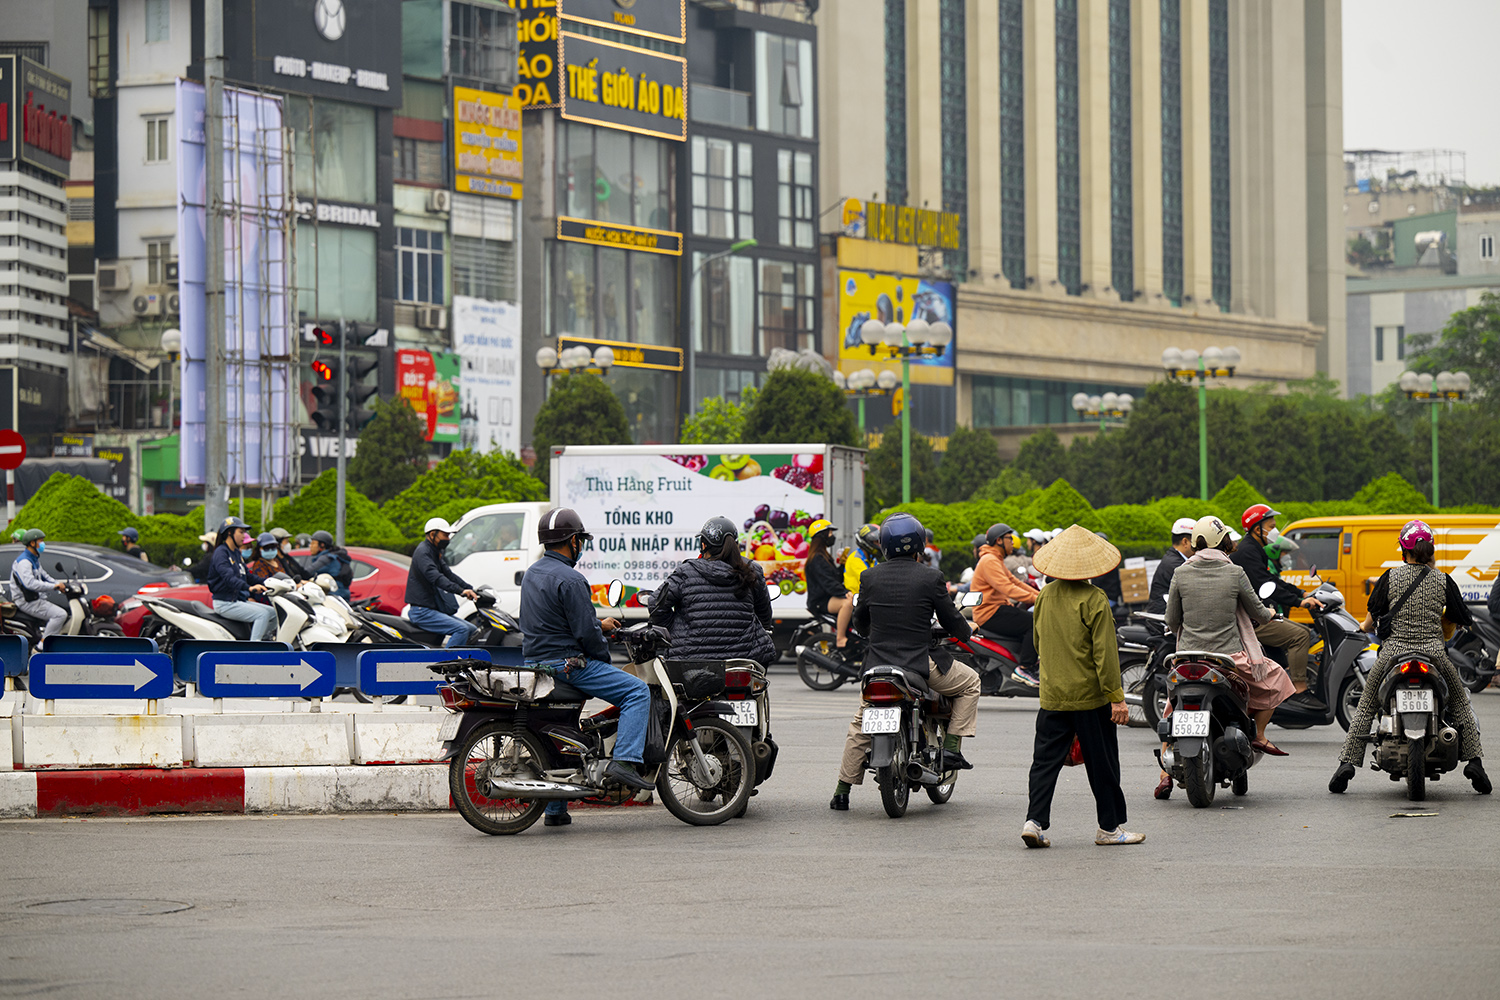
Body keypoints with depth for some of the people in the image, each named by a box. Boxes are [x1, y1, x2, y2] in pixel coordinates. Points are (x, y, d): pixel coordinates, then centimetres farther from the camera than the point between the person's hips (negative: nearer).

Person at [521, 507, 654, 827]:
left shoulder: (532, 573, 13)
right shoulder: (569, 579, -16)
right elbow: (586, 632, -18)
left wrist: (598, 624, 26)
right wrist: (605, 662, -2)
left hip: (534, 661, 10)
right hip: (566, 663, -10)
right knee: (638, 692, -11)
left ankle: (555, 809, 26)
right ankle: (624, 762, -24)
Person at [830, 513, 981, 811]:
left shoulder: (870, 577, 1)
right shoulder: (931, 577, -9)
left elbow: (860, 621, 14)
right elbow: (952, 622, -2)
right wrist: (967, 631, 22)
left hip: (878, 663, 4)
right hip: (921, 662, -4)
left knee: (860, 725, 21)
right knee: (970, 682, 21)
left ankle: (842, 791, 20)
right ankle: (951, 749, 11)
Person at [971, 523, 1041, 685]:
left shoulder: (997, 561, 22)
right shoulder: (989, 561, -14)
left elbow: (1014, 582, 23)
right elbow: (1007, 588, -24)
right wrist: (1035, 599, -26)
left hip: (999, 608, 11)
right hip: (990, 613, -11)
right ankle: (1024, 669, -23)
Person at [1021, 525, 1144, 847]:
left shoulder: (1045, 596, 4)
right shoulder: (1094, 600, -14)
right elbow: (1104, 652, -15)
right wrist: (1116, 697, -12)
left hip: (1052, 695, 5)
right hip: (1090, 694, -5)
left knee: (1046, 759, 7)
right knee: (1102, 761, 6)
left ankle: (1035, 820, -6)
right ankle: (1110, 826, 12)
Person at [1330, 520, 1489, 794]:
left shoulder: (1390, 577, 0)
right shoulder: (1442, 579, 1)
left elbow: (1371, 619, 3)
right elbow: (1464, 621, 5)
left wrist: (1366, 627, 25)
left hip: (1394, 651, 0)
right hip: (1434, 652, 1)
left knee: (1366, 705, 16)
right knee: (1459, 701, 22)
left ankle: (1347, 761, 6)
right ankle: (1473, 759, 11)